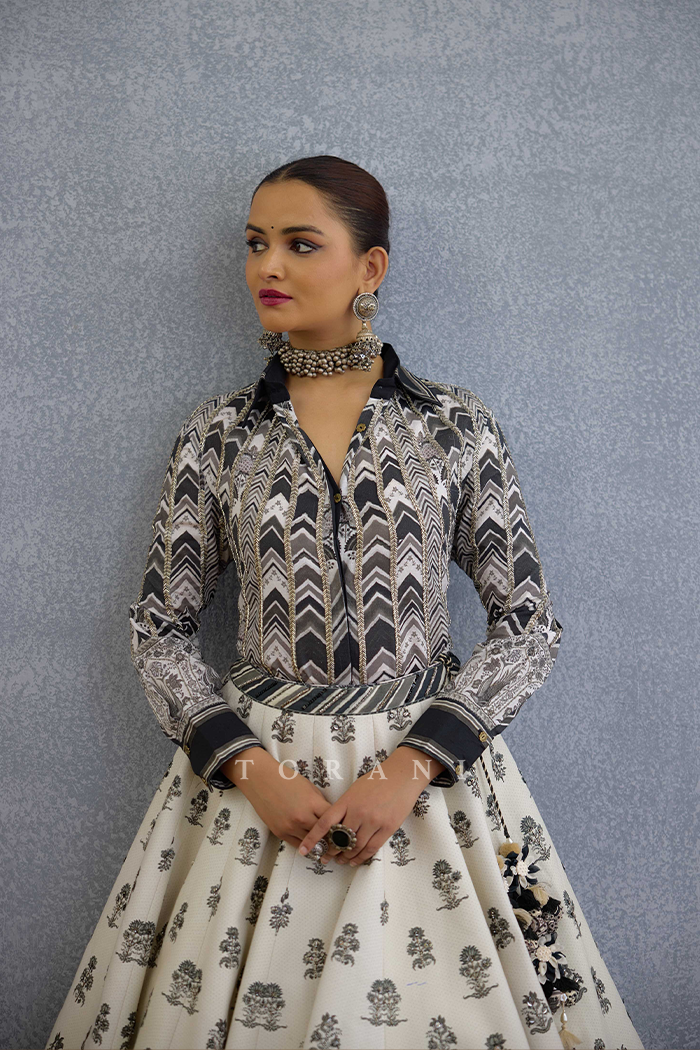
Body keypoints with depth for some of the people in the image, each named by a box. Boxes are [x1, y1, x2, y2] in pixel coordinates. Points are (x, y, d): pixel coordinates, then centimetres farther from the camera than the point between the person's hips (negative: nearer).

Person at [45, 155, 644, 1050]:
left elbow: (530, 625, -2)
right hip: (252, 772, 1)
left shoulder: (456, 425, -1)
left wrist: (410, 767, -13)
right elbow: (159, 631, 5)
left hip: (432, 766, -1)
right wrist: (252, 769, -10)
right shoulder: (216, 434, 2)